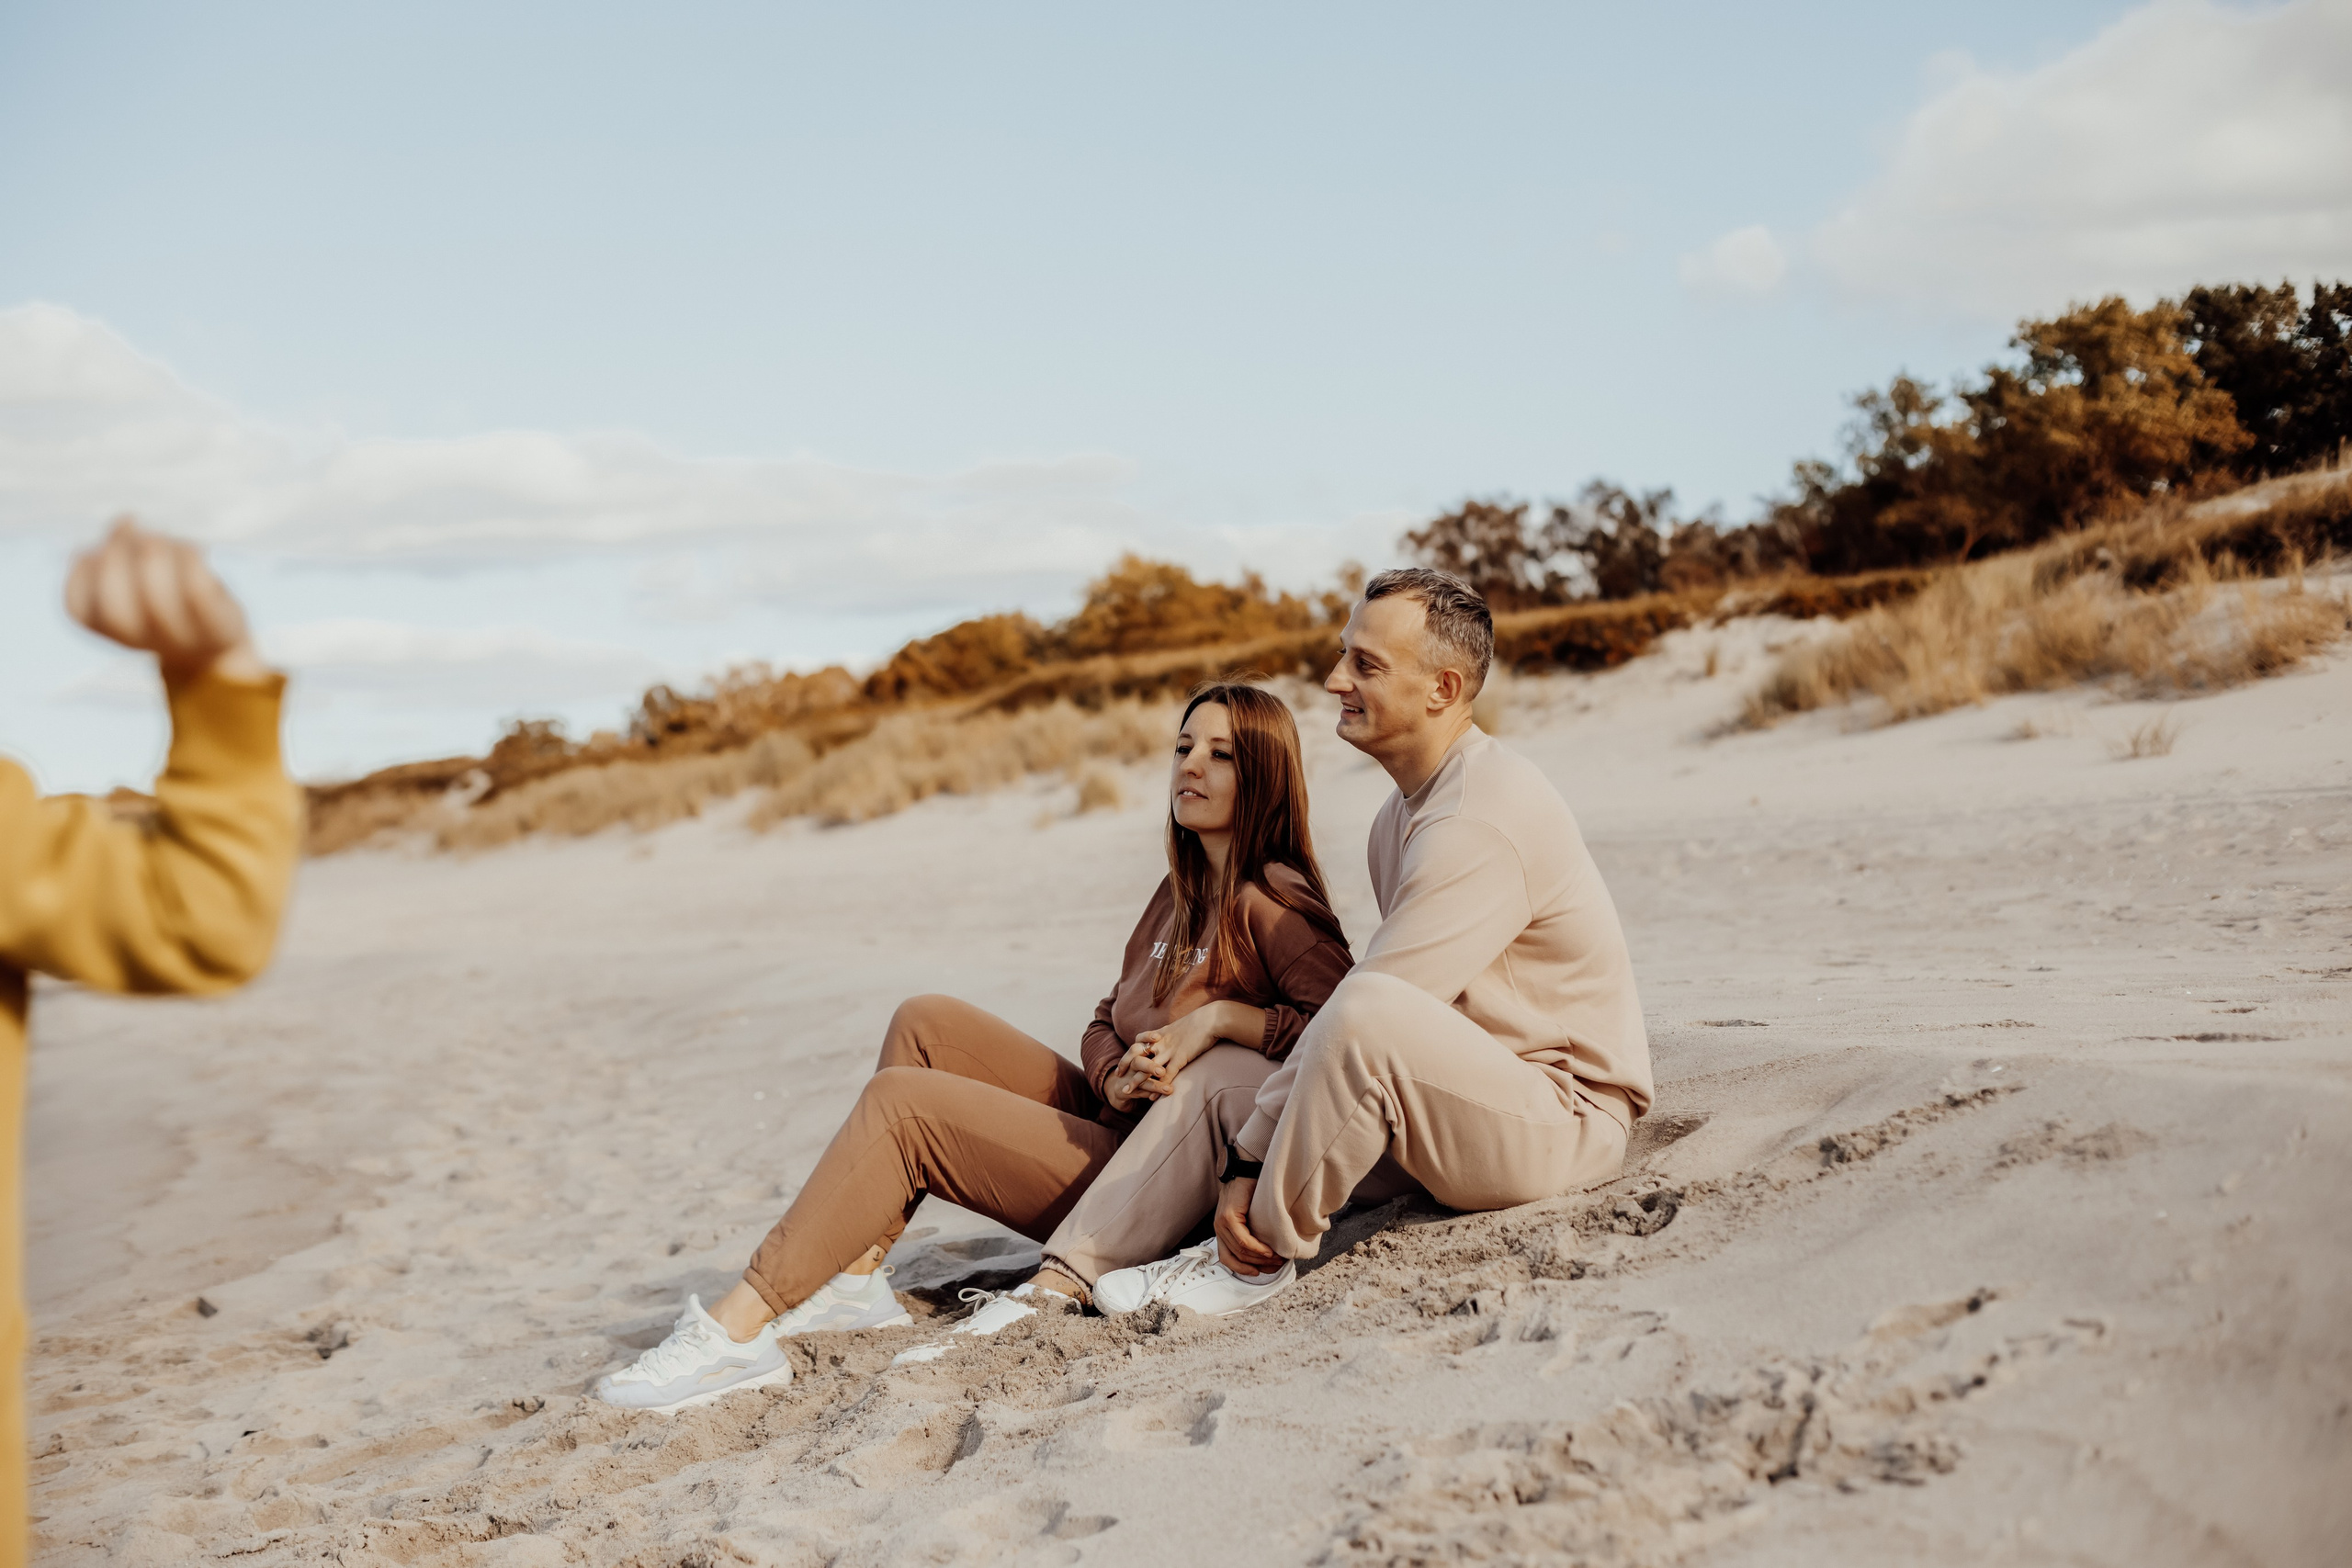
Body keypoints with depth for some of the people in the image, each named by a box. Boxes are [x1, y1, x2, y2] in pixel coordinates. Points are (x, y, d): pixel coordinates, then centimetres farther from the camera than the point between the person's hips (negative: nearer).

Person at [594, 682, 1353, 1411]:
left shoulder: (1270, 902, -12)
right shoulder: (1179, 892, 14)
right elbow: (1105, 1022, 15)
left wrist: (1218, 1015, -24)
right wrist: (1114, 1077, -7)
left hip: (1142, 1187, -9)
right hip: (1106, 1116, 9)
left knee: (900, 1101, -16)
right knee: (926, 1023, 2)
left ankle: (739, 1331, -16)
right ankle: (855, 1277, -4)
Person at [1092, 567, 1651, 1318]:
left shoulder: (1481, 818, -21)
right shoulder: (1407, 812, 13)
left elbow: (1369, 1009, -25)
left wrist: (1249, 1161, -20)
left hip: (1564, 1122, -10)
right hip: (1470, 1099, 10)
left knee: (1368, 1015, -36)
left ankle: (1257, 1255, -18)